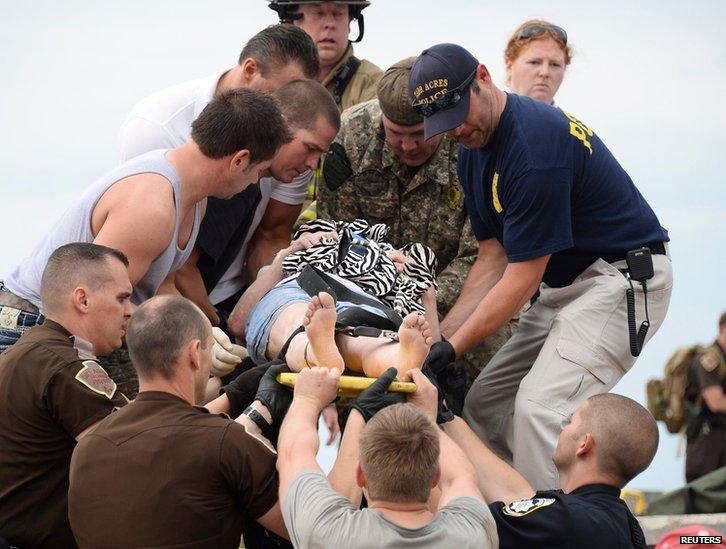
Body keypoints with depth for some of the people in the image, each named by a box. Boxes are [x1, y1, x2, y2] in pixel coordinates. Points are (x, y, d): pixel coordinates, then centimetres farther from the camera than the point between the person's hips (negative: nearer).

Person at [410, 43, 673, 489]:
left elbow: (522, 278, -22)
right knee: (486, 403, 6)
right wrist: (440, 335, -4)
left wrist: (452, 348, -21)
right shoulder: (473, 151, 5)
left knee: (540, 409, -23)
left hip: (624, 279, -10)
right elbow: (493, 260, 6)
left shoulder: (537, 144, -25)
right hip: (564, 284, 10)